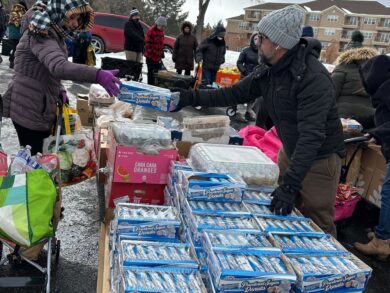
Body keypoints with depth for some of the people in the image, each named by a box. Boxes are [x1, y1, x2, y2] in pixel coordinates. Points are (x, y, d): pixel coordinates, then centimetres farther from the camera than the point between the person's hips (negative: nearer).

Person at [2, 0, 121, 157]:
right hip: (28, 111, -10)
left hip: (42, 110, 10)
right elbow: (58, 66, -38)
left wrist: (59, 90, 3)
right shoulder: (42, 34, -19)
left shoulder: (54, 35, 13)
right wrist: (97, 75, -52)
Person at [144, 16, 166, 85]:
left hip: (158, 57, 7)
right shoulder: (151, 31, -12)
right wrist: (150, 53, -18)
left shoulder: (161, 31, 12)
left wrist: (162, 54, 14)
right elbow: (148, 44, -14)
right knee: (151, 73, 0)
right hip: (151, 57, -7)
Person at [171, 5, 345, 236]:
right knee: (283, 214, 17)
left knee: (318, 224, 0)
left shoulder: (314, 78, -29)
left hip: (319, 158, -7)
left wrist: (290, 184, -38)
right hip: (289, 152, 8)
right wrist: (192, 98, -3)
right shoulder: (268, 70, -3)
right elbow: (236, 94, 4)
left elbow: (312, 135, -34)